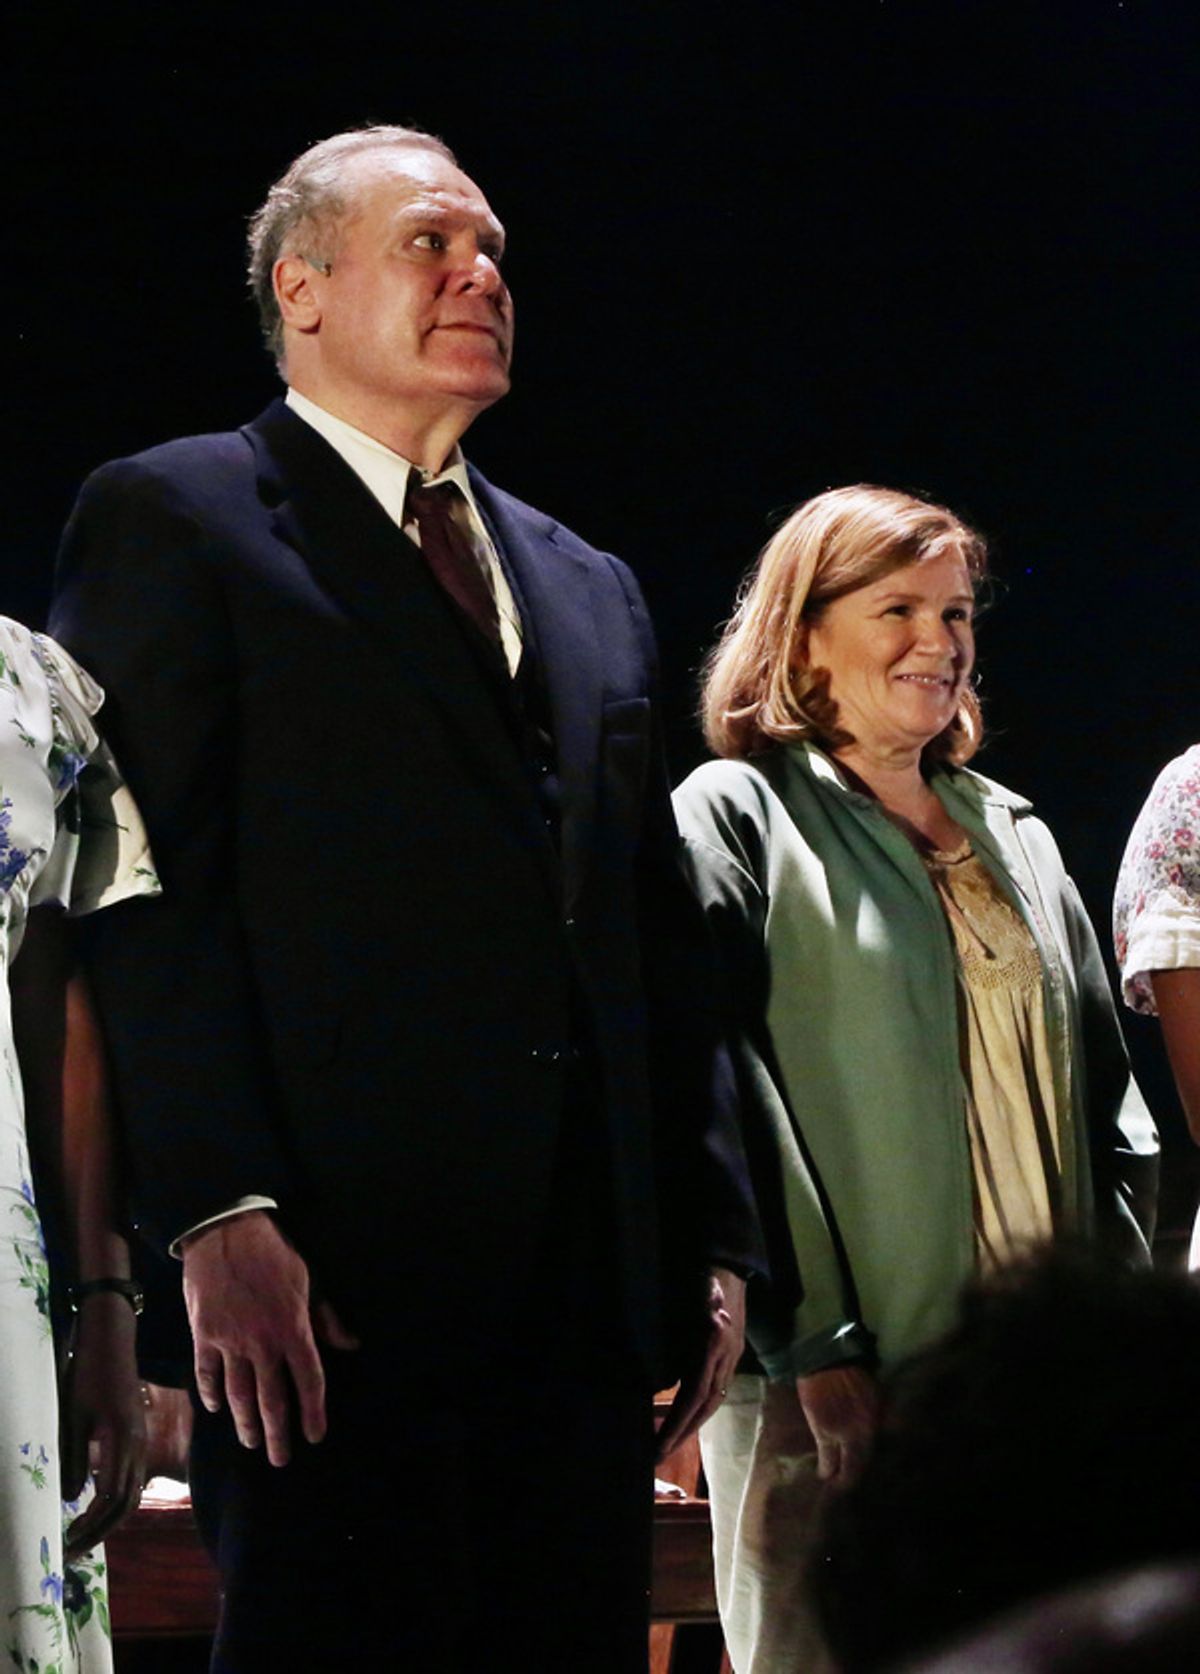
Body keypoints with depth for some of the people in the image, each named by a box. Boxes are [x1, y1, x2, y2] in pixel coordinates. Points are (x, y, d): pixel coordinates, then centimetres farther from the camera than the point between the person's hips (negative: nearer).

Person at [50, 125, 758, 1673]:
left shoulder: (588, 589, 23)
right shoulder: (172, 521, 3)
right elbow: (149, 895, -7)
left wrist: (711, 1240, 11)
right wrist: (219, 1220, -17)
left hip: (587, 1297, 6)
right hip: (334, 1292, -6)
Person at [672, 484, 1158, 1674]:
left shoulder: (1011, 835, 20)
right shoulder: (737, 817, 1)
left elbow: (1106, 1092, 19)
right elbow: (726, 1101, -9)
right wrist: (814, 1346, -16)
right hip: (835, 1388, -5)